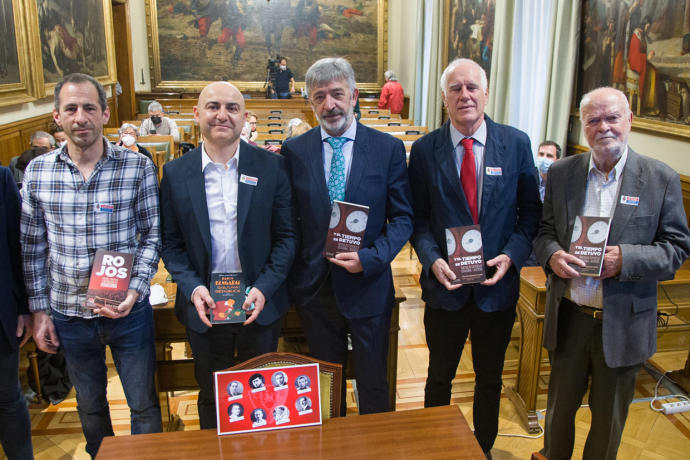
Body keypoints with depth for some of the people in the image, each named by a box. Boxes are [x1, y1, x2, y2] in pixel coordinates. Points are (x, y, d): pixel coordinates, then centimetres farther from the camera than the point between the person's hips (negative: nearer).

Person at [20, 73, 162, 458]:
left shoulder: (138, 167, -10)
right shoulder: (37, 172, -2)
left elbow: (153, 235, -6)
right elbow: (33, 247, 4)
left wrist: (135, 289, -19)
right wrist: (39, 309, 3)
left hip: (128, 310, -2)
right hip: (68, 314, 3)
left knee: (144, 405, 12)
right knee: (90, 405, 22)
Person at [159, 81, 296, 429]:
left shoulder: (271, 166, -5)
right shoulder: (175, 173, -2)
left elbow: (286, 235, -4)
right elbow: (171, 243, 2)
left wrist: (265, 287, -15)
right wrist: (192, 288, -13)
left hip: (260, 304, -1)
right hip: (204, 306, 1)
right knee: (211, 399, 20)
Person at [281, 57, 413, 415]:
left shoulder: (388, 149, -5)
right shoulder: (294, 151, -1)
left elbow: (402, 217, -4)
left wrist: (370, 258, -16)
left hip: (369, 288, -1)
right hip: (315, 288, 2)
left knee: (373, 384, 15)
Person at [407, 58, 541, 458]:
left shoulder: (517, 143, -4)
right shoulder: (425, 150, -6)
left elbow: (530, 210, 0)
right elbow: (417, 216, -2)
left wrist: (512, 255, -14)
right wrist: (432, 259, -18)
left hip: (498, 285, 1)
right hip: (445, 285, -1)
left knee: (490, 379, 20)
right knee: (440, 378, 18)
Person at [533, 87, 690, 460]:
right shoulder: (561, 172, 1)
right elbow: (543, 231, 6)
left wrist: (625, 259, -22)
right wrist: (552, 255, -16)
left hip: (623, 324, -1)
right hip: (569, 317, 2)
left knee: (609, 418, 16)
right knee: (559, 406, 20)